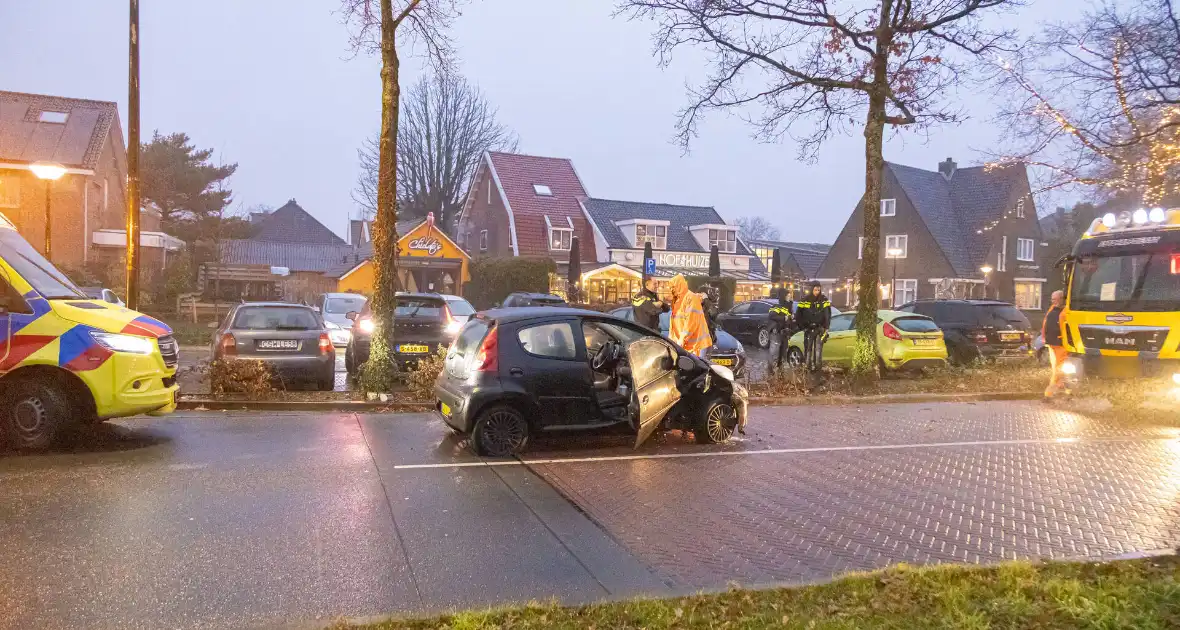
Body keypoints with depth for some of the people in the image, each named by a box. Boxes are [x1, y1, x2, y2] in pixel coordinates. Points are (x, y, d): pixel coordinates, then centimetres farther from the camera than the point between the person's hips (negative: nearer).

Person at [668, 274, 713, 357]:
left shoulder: (691, 298, -11)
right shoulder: (677, 300, 18)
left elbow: (691, 321, -19)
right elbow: (674, 322, 18)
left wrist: (683, 339, -21)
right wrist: (671, 338, 9)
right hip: (683, 344, 9)